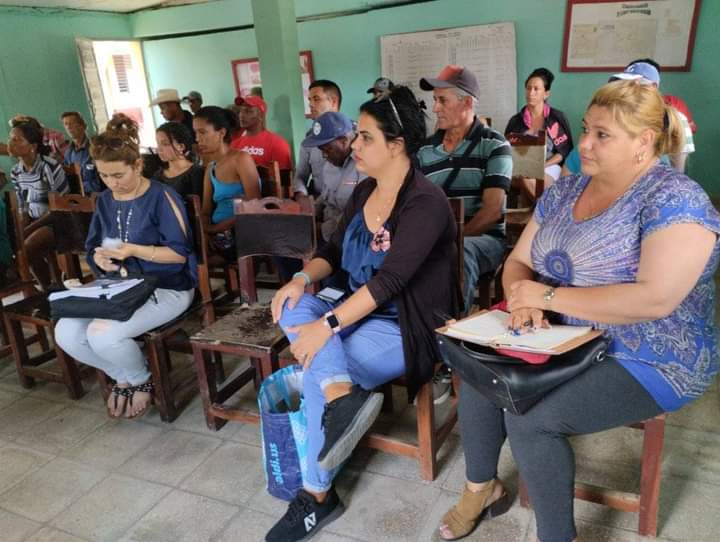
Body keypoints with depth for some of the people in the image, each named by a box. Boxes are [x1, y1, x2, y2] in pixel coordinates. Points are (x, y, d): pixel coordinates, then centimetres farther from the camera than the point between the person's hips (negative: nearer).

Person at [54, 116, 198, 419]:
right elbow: (92, 248, 16)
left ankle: (141, 379, 6)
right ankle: (124, 376, 13)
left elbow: (180, 253, -15)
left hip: (167, 288, -7)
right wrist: (99, 259, -9)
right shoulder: (105, 201, 9)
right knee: (66, 333, -13)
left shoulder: (162, 197, -12)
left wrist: (133, 250, -25)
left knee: (102, 334, -28)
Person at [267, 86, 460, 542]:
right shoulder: (364, 191, 7)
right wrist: (303, 278, -11)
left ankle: (318, 495, -3)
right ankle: (344, 396, -36)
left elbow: (390, 280, -28)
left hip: (406, 330, -8)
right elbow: (335, 250, 11)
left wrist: (327, 325, -31)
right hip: (358, 313, 8)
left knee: (315, 374, -22)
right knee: (294, 306, -19)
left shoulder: (426, 202, -20)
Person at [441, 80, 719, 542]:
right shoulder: (566, 189, 4)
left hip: (651, 362, -7)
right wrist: (522, 299, -18)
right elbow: (518, 261, 6)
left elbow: (655, 300, -30)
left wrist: (546, 296, -24)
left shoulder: (674, 200, -18)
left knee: (528, 417, -23)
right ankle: (482, 486, 17)